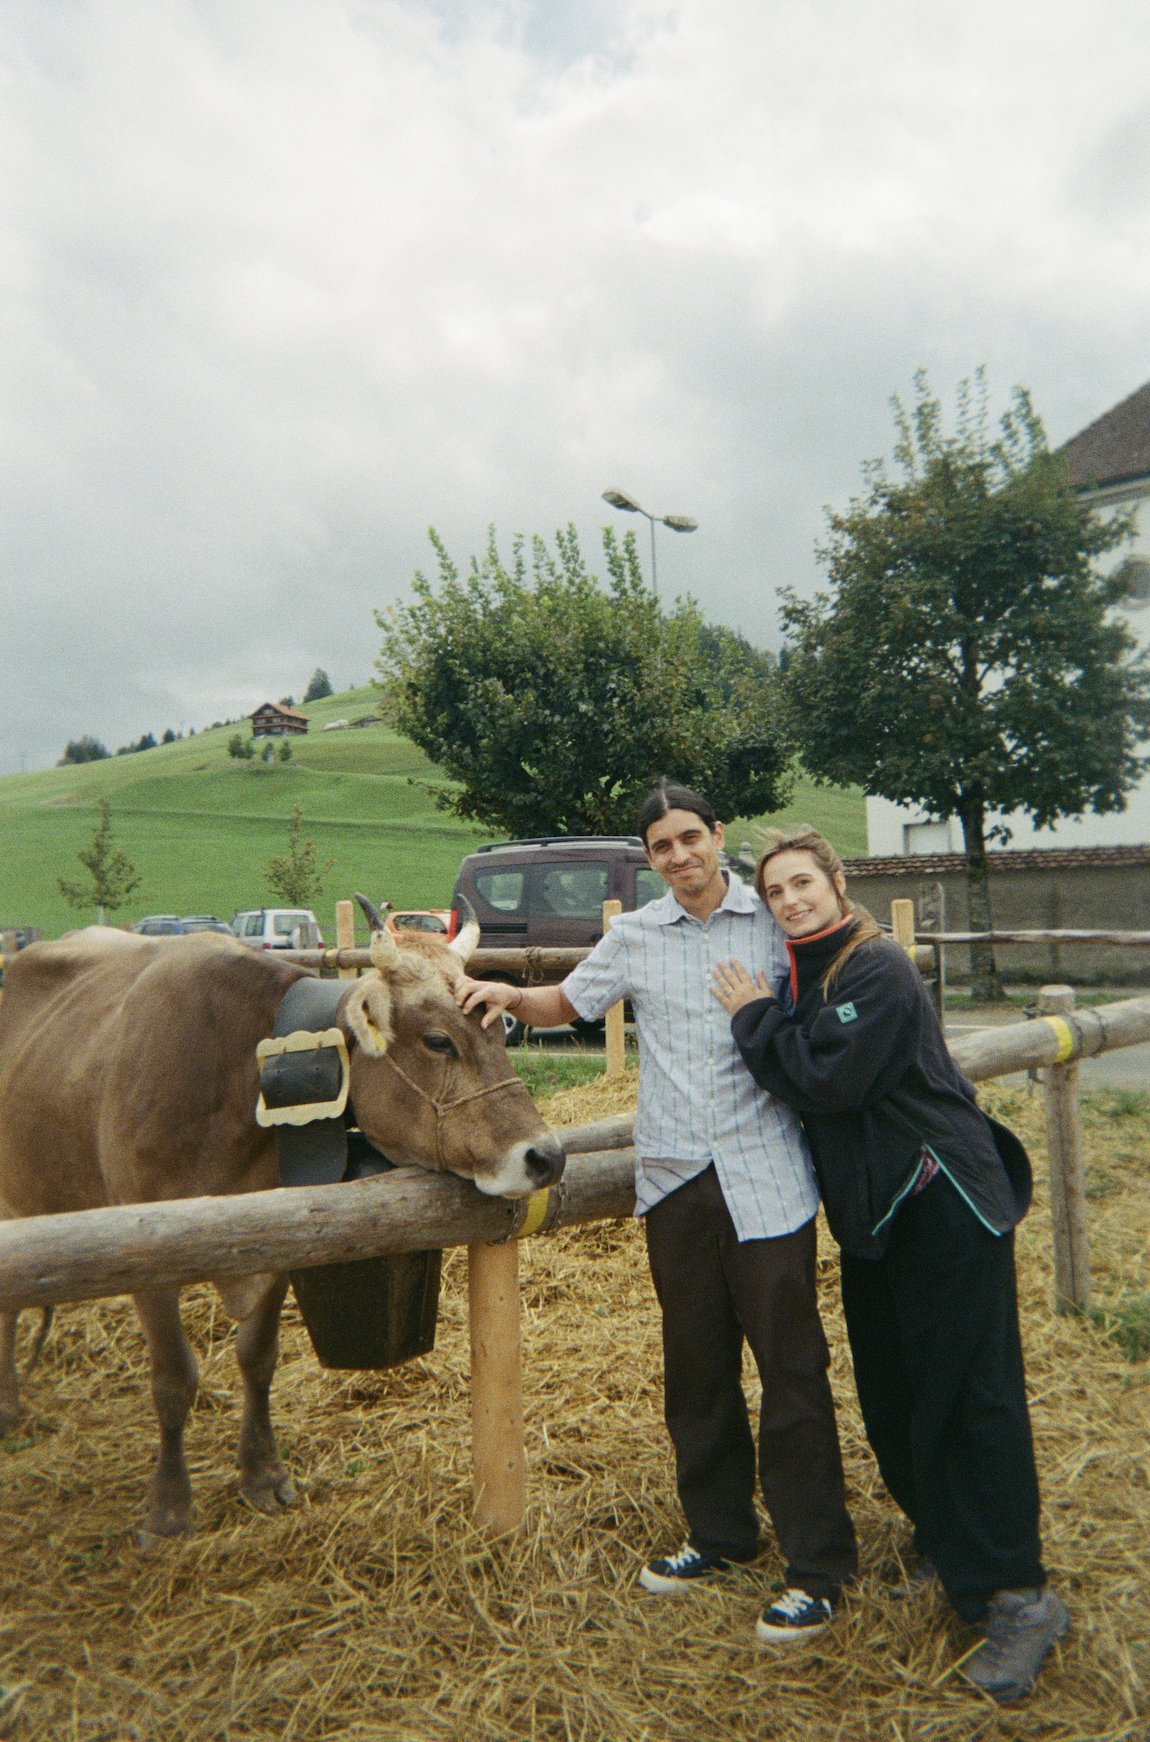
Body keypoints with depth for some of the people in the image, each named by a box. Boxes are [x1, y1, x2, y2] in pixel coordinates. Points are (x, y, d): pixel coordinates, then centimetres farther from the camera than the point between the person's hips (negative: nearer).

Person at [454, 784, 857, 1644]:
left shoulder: (777, 920, 0)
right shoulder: (635, 936, 8)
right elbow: (566, 1004, 18)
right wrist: (510, 995, 0)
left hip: (766, 1177, -3)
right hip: (675, 1178, 4)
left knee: (791, 1366, 3)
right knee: (697, 1365, 15)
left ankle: (818, 1564, 18)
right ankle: (720, 1531, 34)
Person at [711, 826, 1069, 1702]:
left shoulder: (879, 968, -16)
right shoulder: (800, 976, 10)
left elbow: (829, 1081, -24)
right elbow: (795, 1084, 13)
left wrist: (756, 1017, -15)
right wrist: (765, 1015, -1)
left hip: (943, 1203, -9)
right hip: (872, 1208, 9)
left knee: (969, 1391, -4)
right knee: (888, 1389, 16)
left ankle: (1017, 1595, 7)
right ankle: (943, 1542, 35)